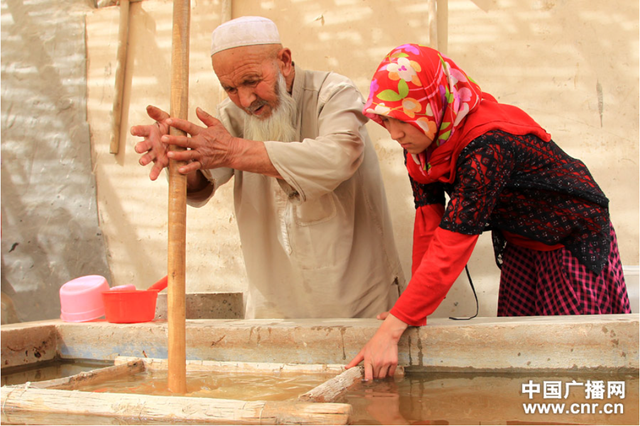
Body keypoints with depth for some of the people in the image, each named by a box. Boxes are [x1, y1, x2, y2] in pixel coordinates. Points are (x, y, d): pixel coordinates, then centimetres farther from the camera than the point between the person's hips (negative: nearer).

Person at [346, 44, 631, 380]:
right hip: (519, 246, 7)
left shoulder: (489, 145, -38)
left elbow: (453, 243, -42)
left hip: (573, 242, -7)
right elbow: (427, 222, -13)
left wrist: (393, 328, -44)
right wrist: (413, 310, -18)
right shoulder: (420, 141, -13)